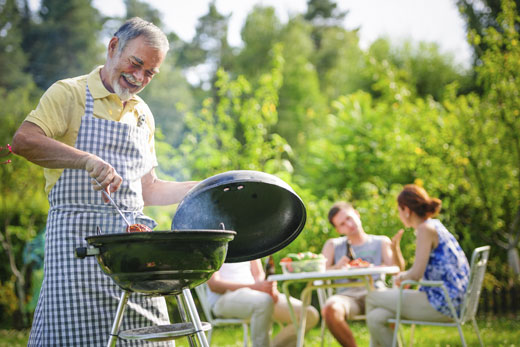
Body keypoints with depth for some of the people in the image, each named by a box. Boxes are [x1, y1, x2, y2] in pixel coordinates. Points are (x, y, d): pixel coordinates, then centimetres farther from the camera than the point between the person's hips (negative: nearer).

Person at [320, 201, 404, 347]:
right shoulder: (333, 245, 24)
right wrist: (336, 268, -12)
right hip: (348, 294, 1)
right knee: (330, 309, -36)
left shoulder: (381, 242, 21)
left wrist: (395, 248, -15)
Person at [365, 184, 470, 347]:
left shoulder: (426, 229, -12)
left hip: (440, 303, -9)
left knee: (372, 297, -1)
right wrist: (403, 276, 17)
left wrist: (402, 278, 3)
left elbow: (416, 274, -17)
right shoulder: (435, 226, 18)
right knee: (376, 318, 2)